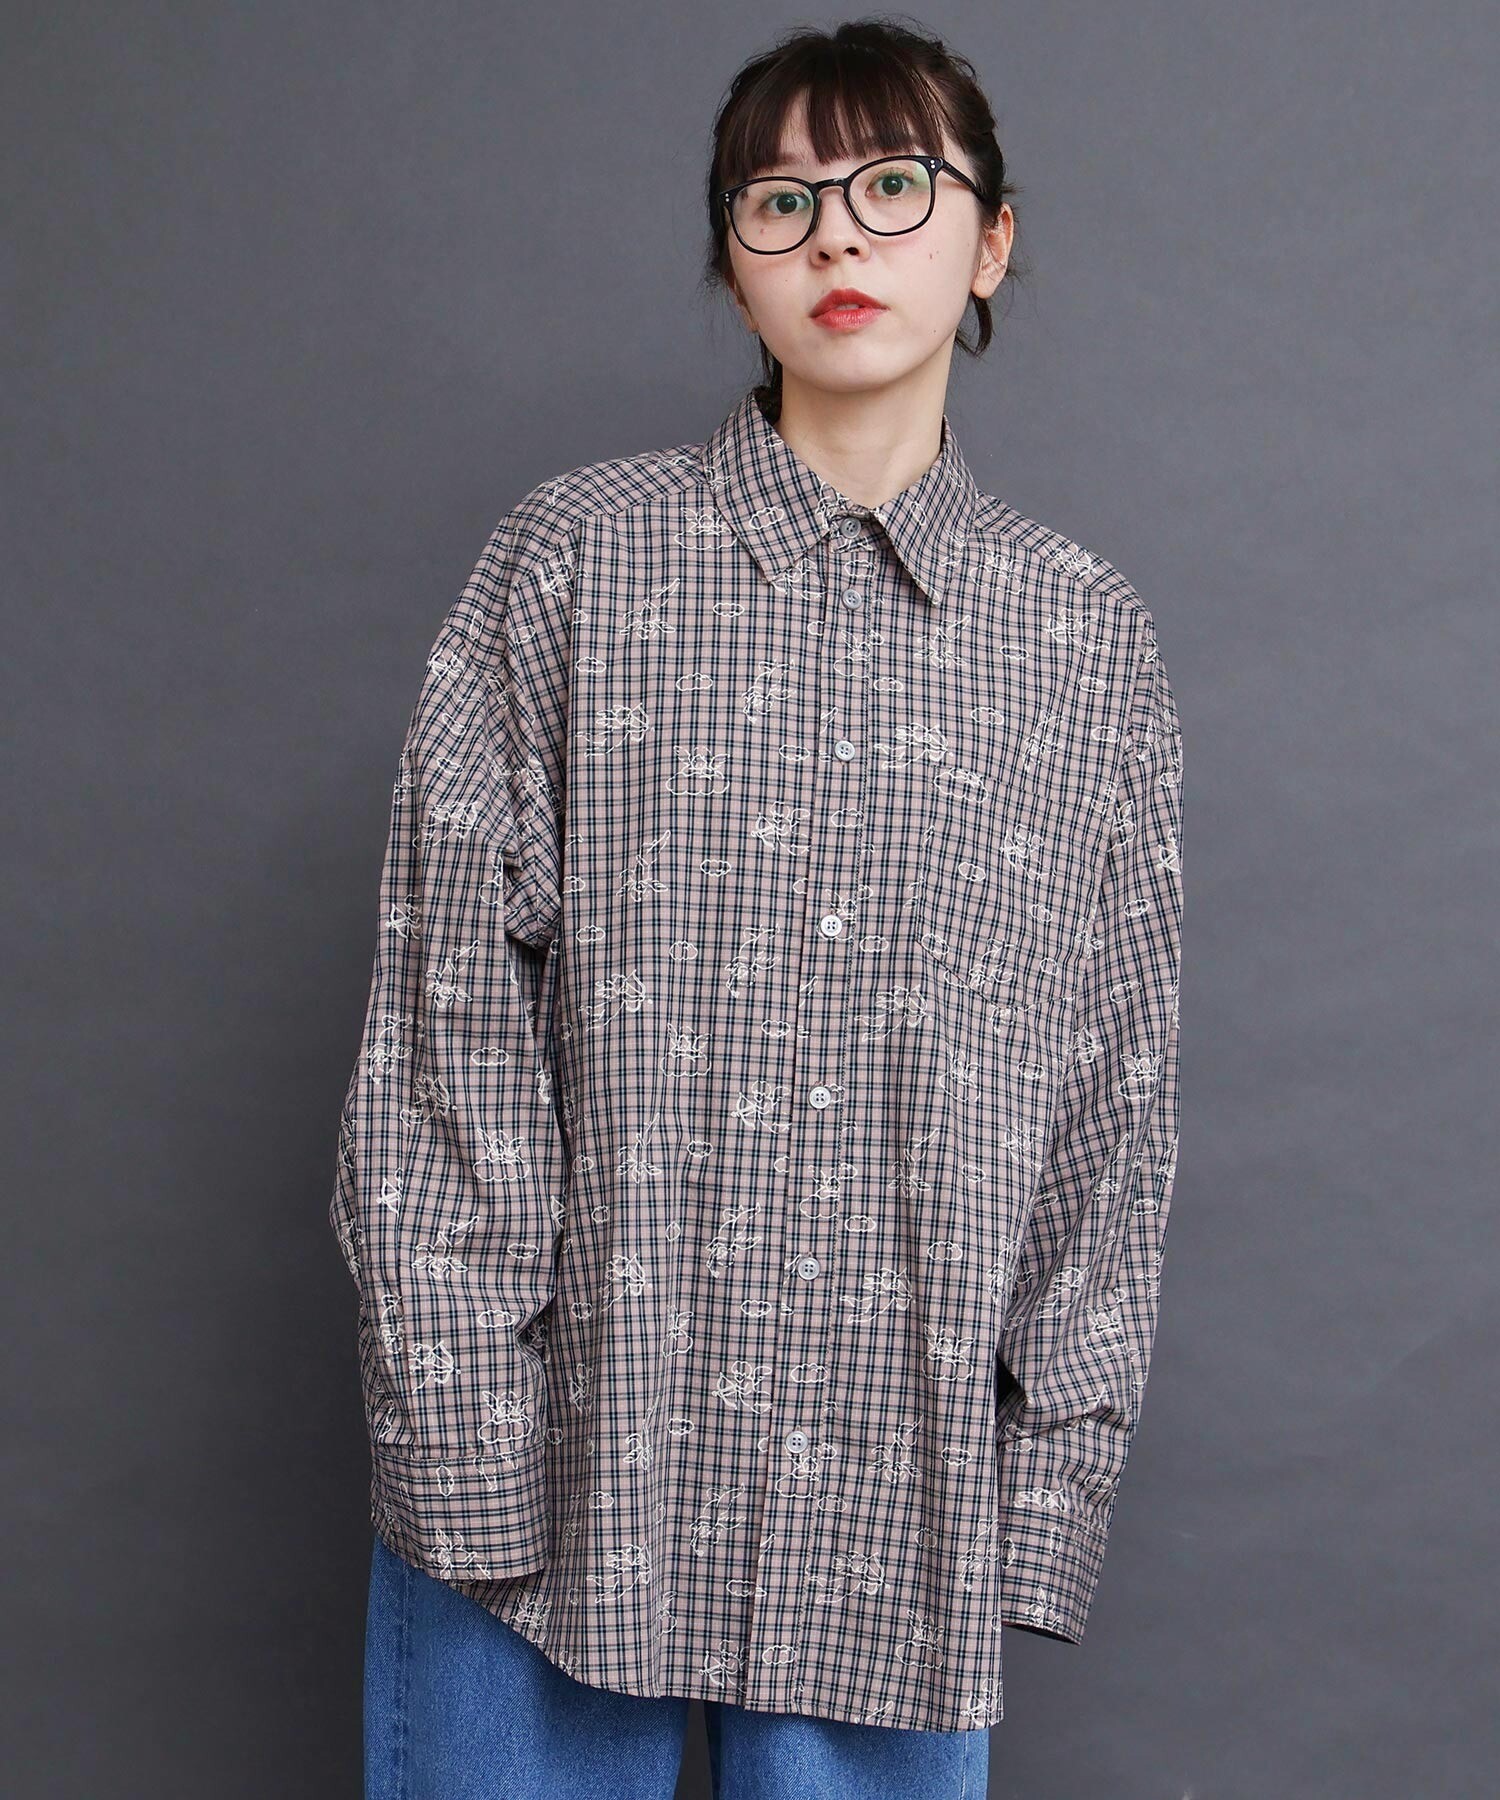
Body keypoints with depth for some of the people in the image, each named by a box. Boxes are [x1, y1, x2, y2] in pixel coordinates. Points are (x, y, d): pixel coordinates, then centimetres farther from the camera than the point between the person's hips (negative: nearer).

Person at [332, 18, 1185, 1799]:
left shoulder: (1089, 638, 5)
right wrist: (466, 1444, -8)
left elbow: (1116, 1094, 6)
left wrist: (1053, 1484, 3)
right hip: (548, 1478, -1)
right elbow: (445, 1014, -4)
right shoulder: (573, 561, -1)